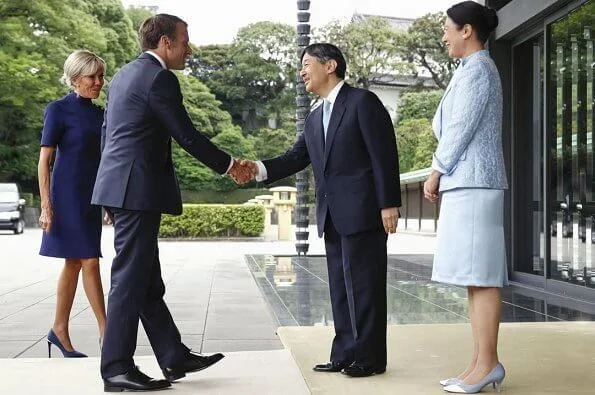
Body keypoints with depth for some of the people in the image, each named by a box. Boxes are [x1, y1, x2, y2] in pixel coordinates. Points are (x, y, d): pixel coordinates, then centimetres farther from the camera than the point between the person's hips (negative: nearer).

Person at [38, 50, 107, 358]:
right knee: (90, 263, -8)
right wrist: (46, 206, -15)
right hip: (68, 196, -7)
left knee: (74, 263, 10)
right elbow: (44, 161, -9)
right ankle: (107, 333, -2)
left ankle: (60, 331, 19)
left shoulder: (98, 113, 12)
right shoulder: (59, 110, -7)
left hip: (91, 197, 7)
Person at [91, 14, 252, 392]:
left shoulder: (124, 75, 19)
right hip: (138, 190, -10)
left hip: (119, 186, 10)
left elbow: (106, 135, 21)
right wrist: (229, 165, 1)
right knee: (131, 278, -5)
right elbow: (187, 136, -12)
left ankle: (175, 357, 19)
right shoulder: (160, 78, -11)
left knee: (147, 281, 11)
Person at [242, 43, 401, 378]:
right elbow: (296, 158, 12)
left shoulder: (363, 102, -4)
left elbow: (384, 156, -10)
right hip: (333, 217, 8)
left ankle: (370, 357, 7)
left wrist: (389, 204, -15)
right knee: (340, 286, 11)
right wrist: (260, 169, -6)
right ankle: (345, 353, 20)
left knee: (364, 285, -2)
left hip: (363, 212, -8)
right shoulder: (315, 119, 20)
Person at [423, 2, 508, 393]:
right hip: (468, 183, 10)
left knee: (481, 275, -10)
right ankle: (482, 364, 8)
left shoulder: (477, 68, -7)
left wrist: (435, 172, -3)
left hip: (473, 184, -10)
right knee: (475, 276, 6)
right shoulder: (477, 70, 23)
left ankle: (487, 364, -7)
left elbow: (462, 128, -12)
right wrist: (444, 174, 14)